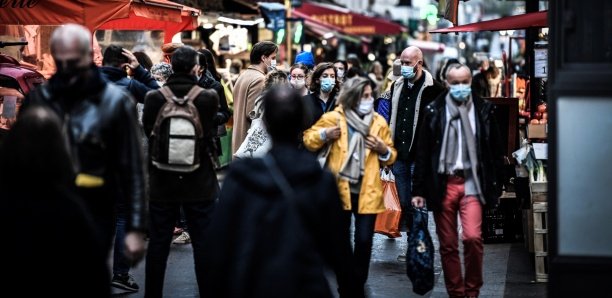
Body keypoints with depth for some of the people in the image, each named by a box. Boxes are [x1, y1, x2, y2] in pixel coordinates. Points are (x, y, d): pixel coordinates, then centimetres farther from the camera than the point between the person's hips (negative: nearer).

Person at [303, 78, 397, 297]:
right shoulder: (334, 117, -1)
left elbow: (391, 155, 11)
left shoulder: (379, 122, 4)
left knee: (364, 240, -2)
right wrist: (324, 135, -14)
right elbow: (309, 139, 4)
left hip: (367, 191, 1)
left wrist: (384, 150, -10)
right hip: (340, 189, -1)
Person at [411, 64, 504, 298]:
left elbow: (496, 151, 8)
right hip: (442, 184, 1)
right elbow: (423, 153, 4)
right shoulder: (434, 111, 3)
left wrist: (496, 187, 5)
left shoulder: (484, 110, 4)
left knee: (472, 237, -15)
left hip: (471, 183, -1)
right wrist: (419, 190, 1)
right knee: (448, 245, 5)